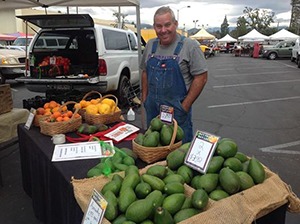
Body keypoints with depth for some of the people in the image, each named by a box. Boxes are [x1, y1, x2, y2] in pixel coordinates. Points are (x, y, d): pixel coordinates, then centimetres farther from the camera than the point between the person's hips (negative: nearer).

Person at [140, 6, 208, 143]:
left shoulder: (189, 46, -11)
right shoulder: (150, 45, 6)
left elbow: (201, 77, -12)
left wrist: (185, 106, -14)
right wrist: (144, 98, 10)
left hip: (177, 109, -5)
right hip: (152, 108, 5)